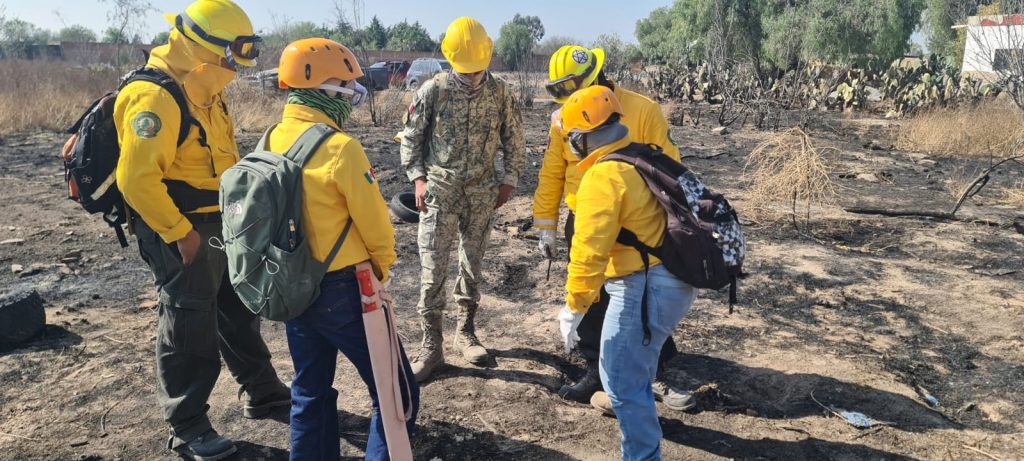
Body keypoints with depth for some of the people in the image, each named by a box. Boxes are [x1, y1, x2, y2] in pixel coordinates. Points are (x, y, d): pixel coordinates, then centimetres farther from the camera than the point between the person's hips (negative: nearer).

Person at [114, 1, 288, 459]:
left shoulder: (204, 91, 10)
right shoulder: (156, 97, -21)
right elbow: (136, 178, -26)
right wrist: (179, 232, -23)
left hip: (221, 224, 10)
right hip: (180, 232, -10)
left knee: (239, 309, 19)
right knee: (189, 327, 1)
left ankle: (261, 391, 37)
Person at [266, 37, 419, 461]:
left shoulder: (270, 142, 2)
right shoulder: (340, 148, -20)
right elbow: (374, 224, -14)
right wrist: (383, 267, 5)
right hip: (341, 290, -8)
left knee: (310, 393, 21)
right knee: (397, 394, 5)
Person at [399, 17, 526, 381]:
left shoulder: (500, 93, -1)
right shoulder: (433, 90, -6)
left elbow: (514, 140, 9)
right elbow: (411, 137, 1)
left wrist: (509, 180, 4)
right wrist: (418, 178, -7)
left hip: (481, 193, 2)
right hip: (439, 191, -2)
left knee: (472, 265, 12)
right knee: (433, 270, -3)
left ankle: (465, 332, 28)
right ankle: (431, 345, 8)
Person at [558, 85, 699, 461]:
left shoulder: (602, 177, -17)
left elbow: (589, 250, -22)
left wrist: (575, 306, -15)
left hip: (648, 286, -11)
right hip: (675, 278, 11)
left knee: (622, 377, -3)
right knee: (636, 355, 33)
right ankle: (638, 408, 56)